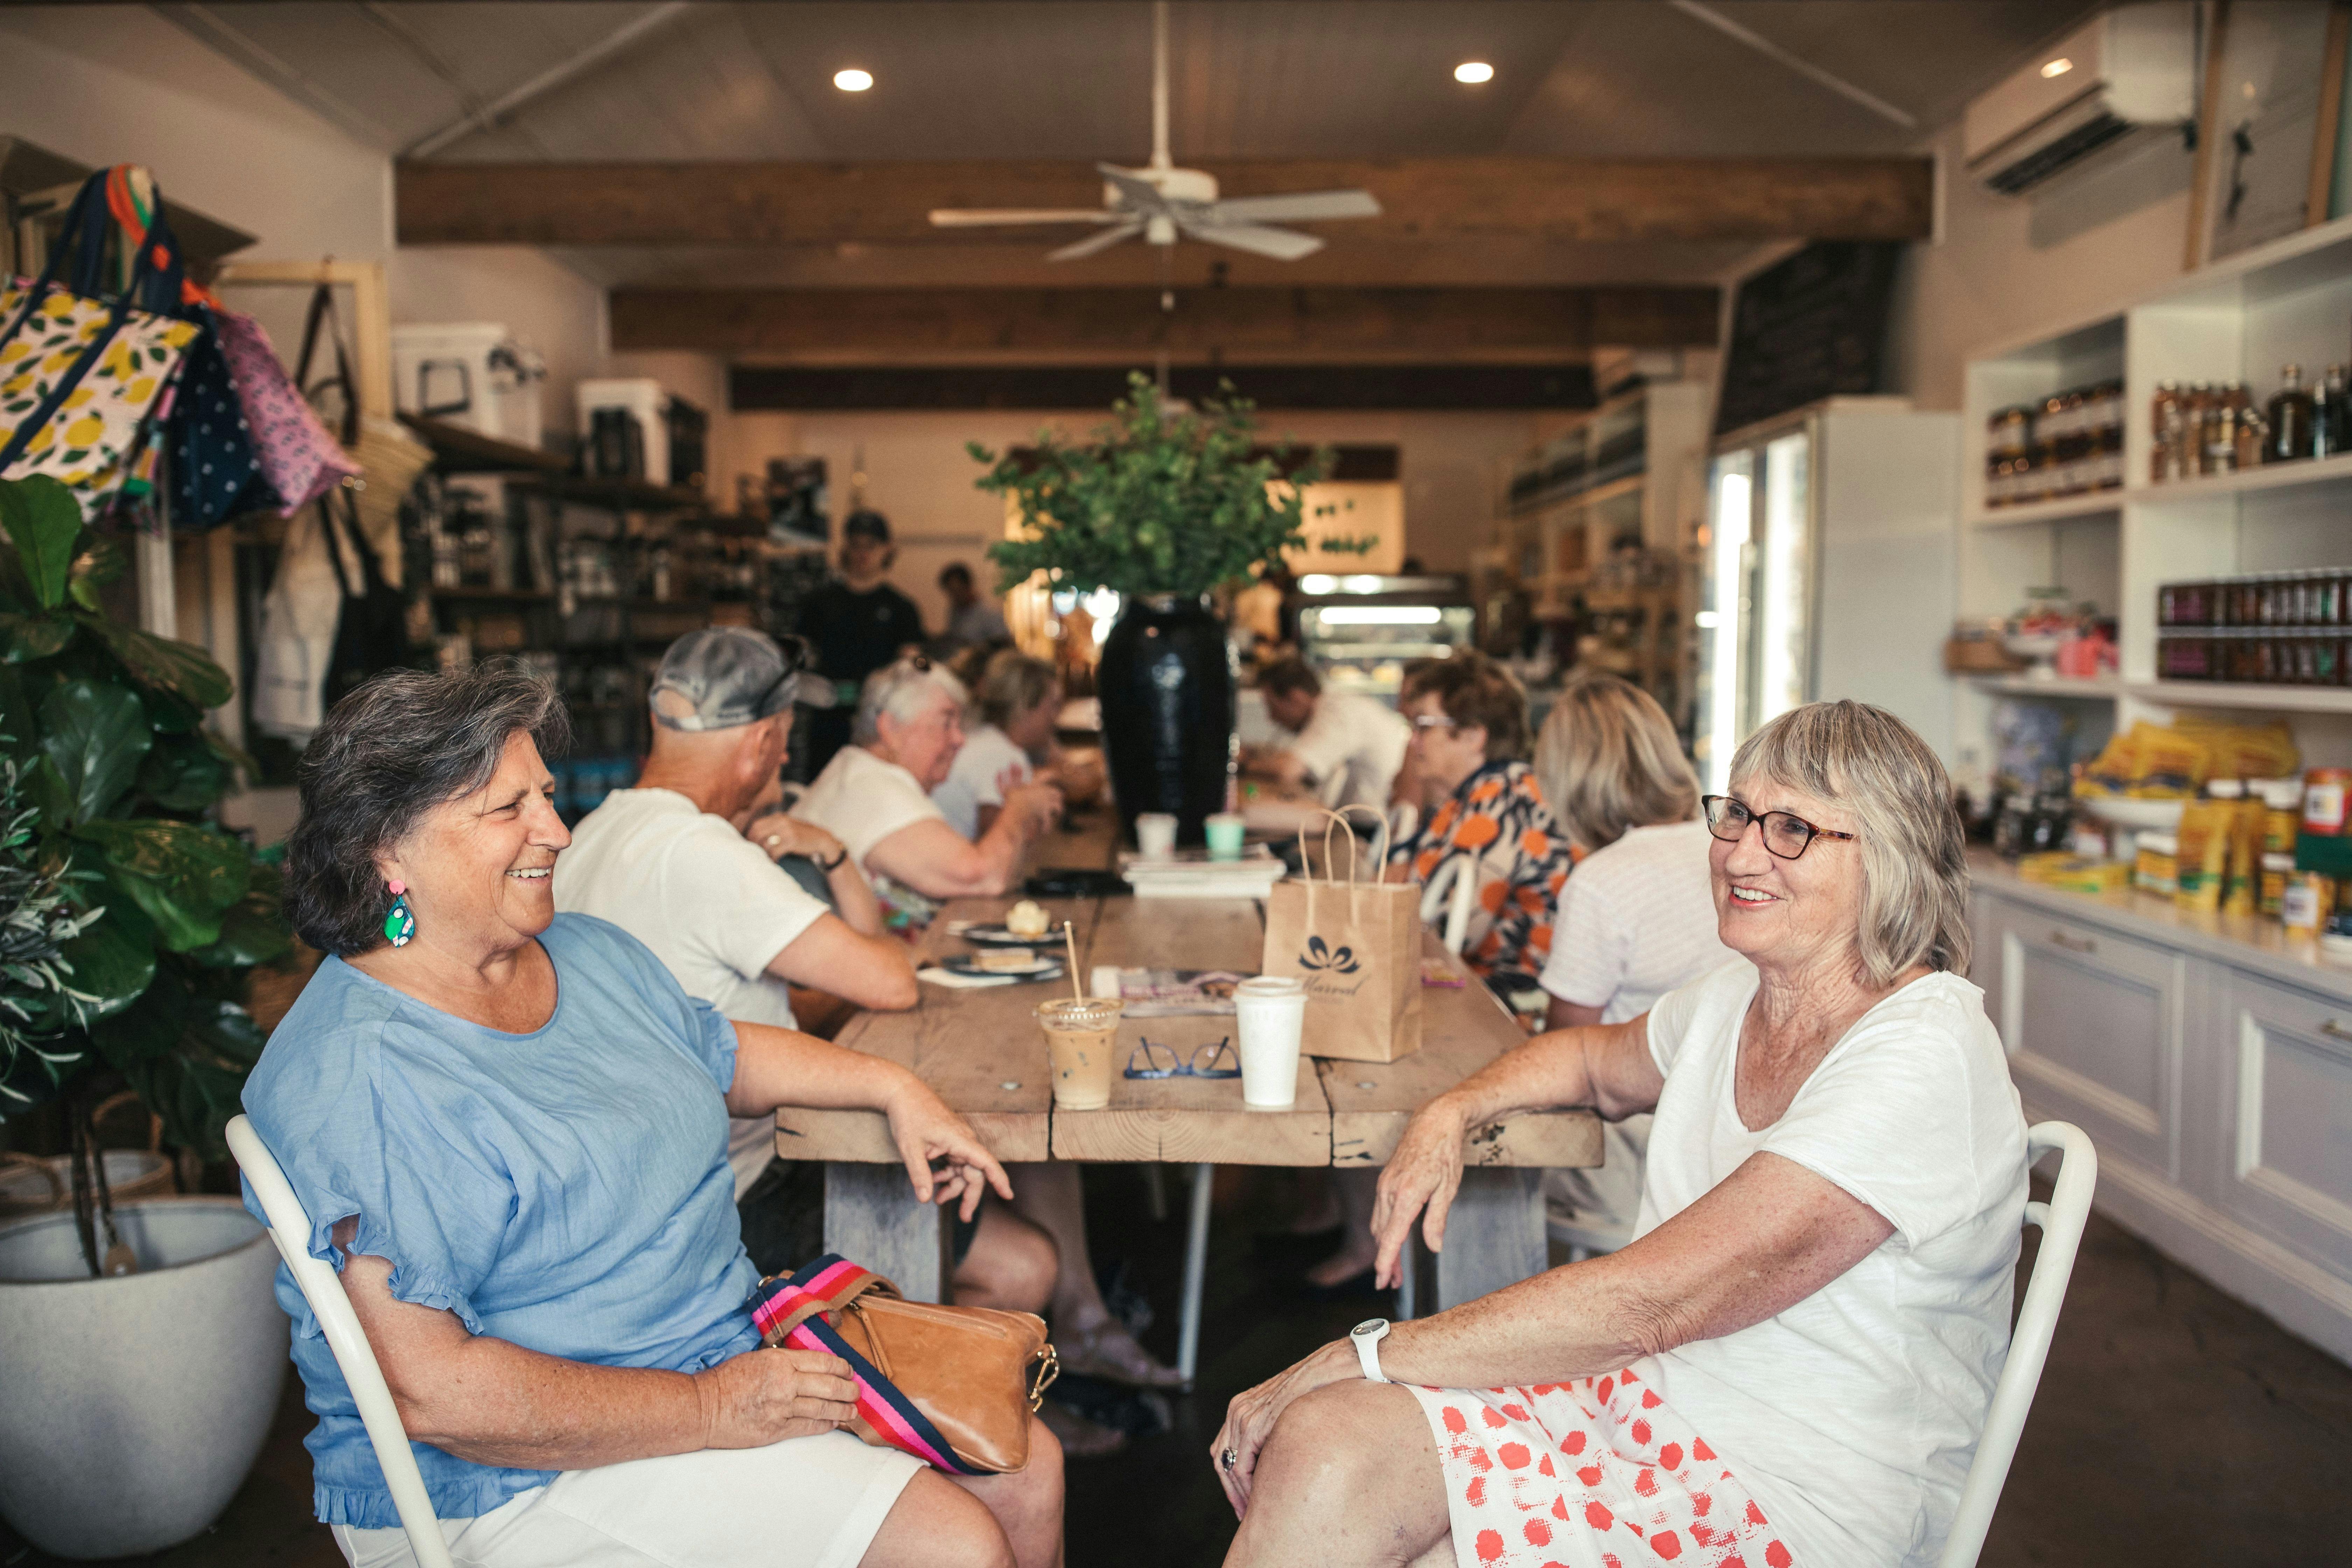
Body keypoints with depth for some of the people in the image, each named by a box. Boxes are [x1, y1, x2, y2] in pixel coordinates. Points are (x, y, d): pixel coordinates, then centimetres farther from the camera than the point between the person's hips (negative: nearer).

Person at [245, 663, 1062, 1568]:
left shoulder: (591, 953, 6)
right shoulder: (359, 1079, -23)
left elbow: (725, 1054, 25)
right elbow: (427, 1390, -27)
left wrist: (892, 1088, 13)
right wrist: (712, 1411, -24)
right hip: (518, 1480, -8)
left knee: (1024, 1469, 4)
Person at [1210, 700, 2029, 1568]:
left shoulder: (1919, 1059, -21)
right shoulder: (1738, 995, 5)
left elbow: (1645, 1303, -27)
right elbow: (1597, 1056, 28)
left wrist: (1360, 1356, -23)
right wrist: (1450, 1112, 5)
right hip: (1649, 1384, 7)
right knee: (1320, 1453, -19)